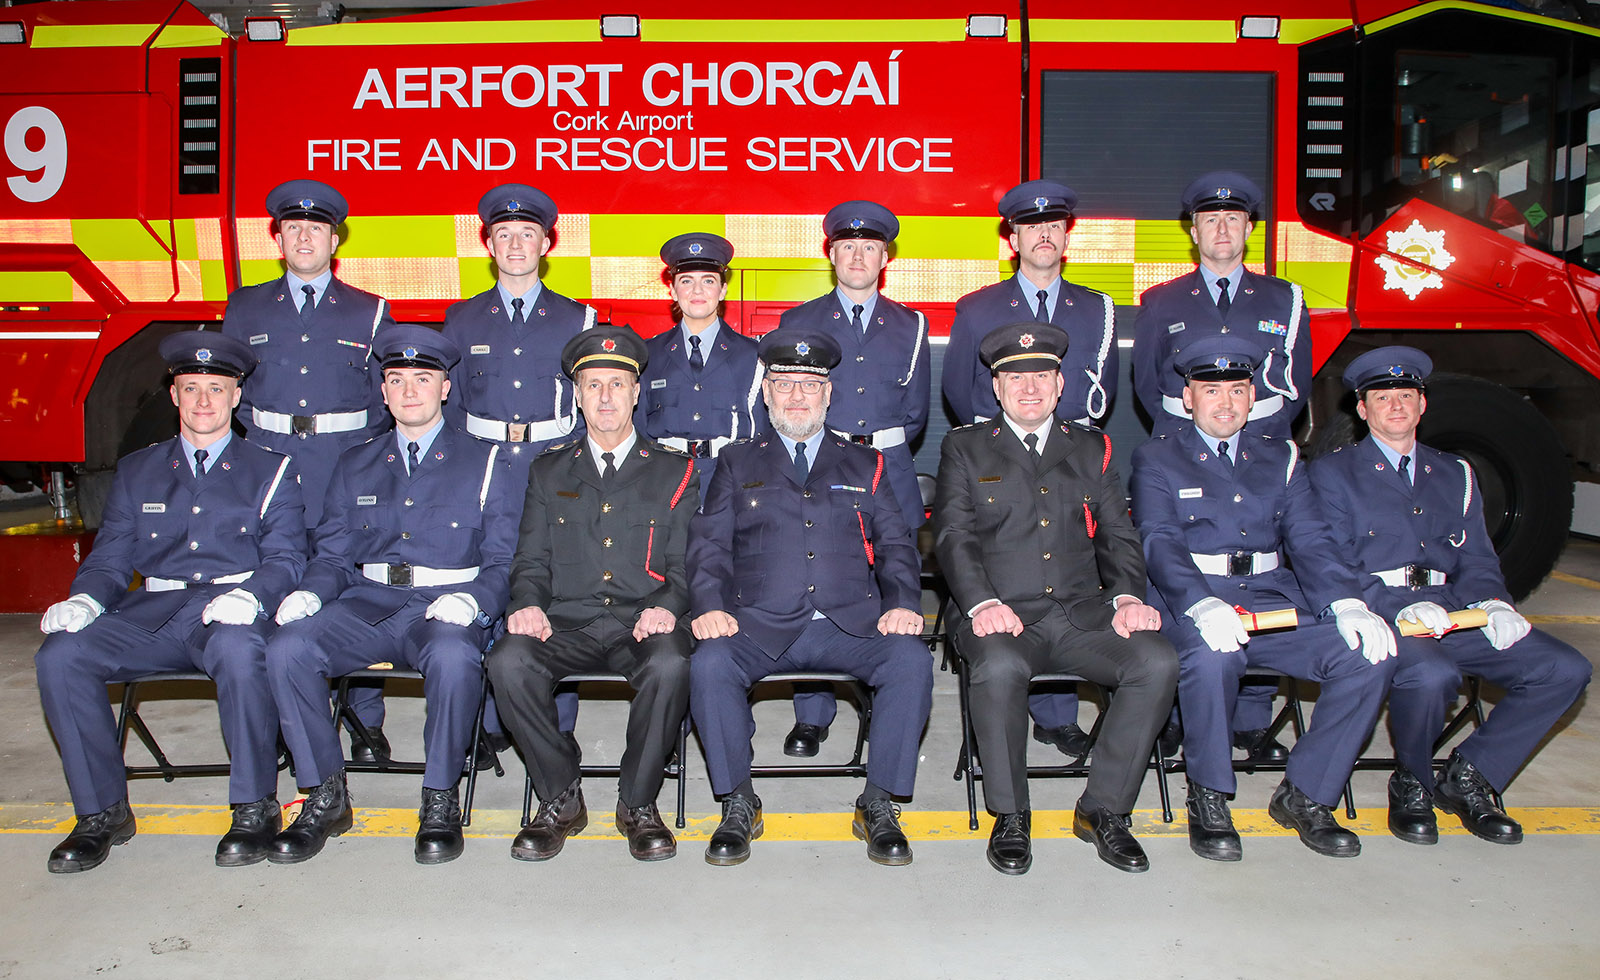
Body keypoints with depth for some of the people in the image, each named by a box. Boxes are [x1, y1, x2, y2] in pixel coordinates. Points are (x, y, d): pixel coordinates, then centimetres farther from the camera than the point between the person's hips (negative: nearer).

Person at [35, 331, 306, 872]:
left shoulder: (269, 470, 12)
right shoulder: (136, 471, 22)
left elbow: (285, 557, 1)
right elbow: (110, 559, 16)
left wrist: (249, 595, -21)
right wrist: (85, 600, -7)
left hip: (231, 609, -3)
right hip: (155, 609, 4)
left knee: (238, 649, -38)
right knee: (59, 655, -22)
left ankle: (254, 806, -21)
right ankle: (101, 810, -6)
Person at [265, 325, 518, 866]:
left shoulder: (483, 462, 10)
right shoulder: (354, 465, 21)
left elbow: (503, 562, 3)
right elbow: (332, 554, 16)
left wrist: (471, 602, -18)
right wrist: (309, 593, -7)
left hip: (446, 606, -3)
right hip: (367, 603, 4)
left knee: (454, 656, -37)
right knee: (287, 648, -25)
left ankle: (440, 800, -16)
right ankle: (326, 796, -7)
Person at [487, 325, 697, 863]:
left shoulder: (674, 472, 15)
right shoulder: (549, 471, 20)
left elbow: (686, 564, 8)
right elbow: (530, 560, 15)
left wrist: (666, 606, -14)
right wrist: (527, 604, -8)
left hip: (641, 622, -2)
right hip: (565, 622, 2)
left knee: (670, 666, -35)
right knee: (508, 661, -29)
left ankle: (638, 803, -10)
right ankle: (560, 799, -8)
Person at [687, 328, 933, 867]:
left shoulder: (865, 465, 21)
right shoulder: (737, 464, 19)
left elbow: (895, 545, 13)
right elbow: (708, 544, 10)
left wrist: (903, 603, -7)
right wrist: (709, 605, -10)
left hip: (852, 622, 1)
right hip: (761, 624, 0)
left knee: (912, 659, -28)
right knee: (709, 664, -30)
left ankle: (879, 805, -11)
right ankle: (738, 803, -9)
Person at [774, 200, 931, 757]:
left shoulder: (910, 327, 15)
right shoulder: (797, 323, 11)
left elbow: (915, 415, 16)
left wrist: (880, 448, 7)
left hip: (889, 477, 1)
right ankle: (812, 716, 6)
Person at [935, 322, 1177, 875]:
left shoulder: (1092, 449, 20)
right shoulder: (965, 448, 12)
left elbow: (1118, 535, 12)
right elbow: (954, 536, -1)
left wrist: (1127, 597, -8)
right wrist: (981, 602, -19)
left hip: (1082, 613, 3)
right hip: (1002, 617, -3)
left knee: (1157, 662, -24)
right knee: (999, 668, -36)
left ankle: (1104, 810, -6)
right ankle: (1010, 818, -13)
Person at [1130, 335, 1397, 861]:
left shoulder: (1280, 458, 19)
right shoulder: (1156, 459, 8)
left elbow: (1311, 540, 7)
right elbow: (1160, 542, -8)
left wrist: (1348, 603, -14)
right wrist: (1202, 606, -28)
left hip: (1273, 598, 4)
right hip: (1192, 604, -4)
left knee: (1370, 654, -19)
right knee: (1211, 657, -37)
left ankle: (1304, 795, -2)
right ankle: (1208, 798, -11)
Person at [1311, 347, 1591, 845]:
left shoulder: (1455, 475, 23)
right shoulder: (1332, 473, 6)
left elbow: (1476, 561, 18)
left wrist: (1493, 603, -6)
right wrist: (1404, 610, -20)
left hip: (1452, 613, 6)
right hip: (1378, 617, -5)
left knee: (1565, 669, -14)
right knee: (1432, 674, -36)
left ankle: (1468, 776, 2)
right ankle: (1411, 784, -5)